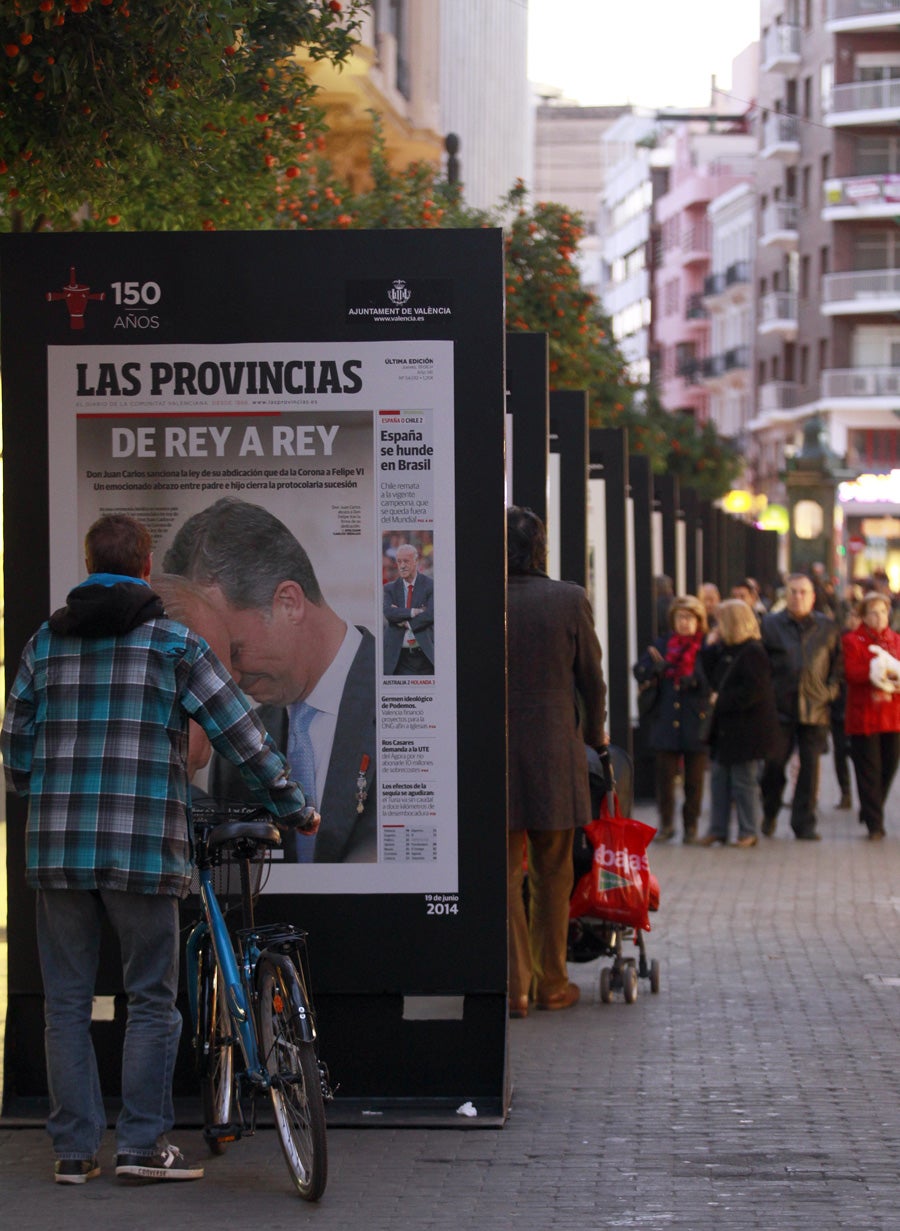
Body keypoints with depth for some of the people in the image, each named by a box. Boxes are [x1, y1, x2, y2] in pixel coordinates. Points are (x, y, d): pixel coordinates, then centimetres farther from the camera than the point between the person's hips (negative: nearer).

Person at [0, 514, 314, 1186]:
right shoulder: (174, 643, 0)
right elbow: (241, 733, 0)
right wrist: (294, 807, 9)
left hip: (58, 848, 3)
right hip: (144, 849, -3)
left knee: (67, 1001, 9)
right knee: (152, 999, 7)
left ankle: (74, 1149, 9)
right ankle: (143, 1143, 4)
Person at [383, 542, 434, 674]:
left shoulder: (430, 585, 2)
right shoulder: (390, 589, 9)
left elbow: (431, 614, -12)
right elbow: (388, 613, -9)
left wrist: (406, 623, -11)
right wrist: (413, 612, -17)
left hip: (426, 654, -1)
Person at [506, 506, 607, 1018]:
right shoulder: (570, 600, -4)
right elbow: (592, 678, 4)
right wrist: (594, 733, 21)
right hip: (555, 755, 0)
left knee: (504, 872, 5)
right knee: (552, 875, 11)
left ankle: (515, 983, 0)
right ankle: (551, 982, 18)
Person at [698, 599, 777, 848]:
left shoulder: (753, 653, -15)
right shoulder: (725, 650, 13)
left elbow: (753, 692, -21)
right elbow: (714, 677, 14)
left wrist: (722, 701, -16)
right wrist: (710, 648, 6)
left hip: (746, 730, -9)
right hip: (725, 727, 9)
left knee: (743, 781, -1)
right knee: (719, 778, 10)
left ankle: (748, 832, 8)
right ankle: (717, 829, 16)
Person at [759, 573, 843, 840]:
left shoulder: (828, 628, 8)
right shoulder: (770, 625, 4)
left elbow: (839, 663, 15)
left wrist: (832, 689, 2)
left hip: (815, 708, 1)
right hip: (779, 707, -1)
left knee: (810, 766, -2)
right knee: (774, 764, -1)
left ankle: (804, 824, 5)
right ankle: (769, 814, 23)